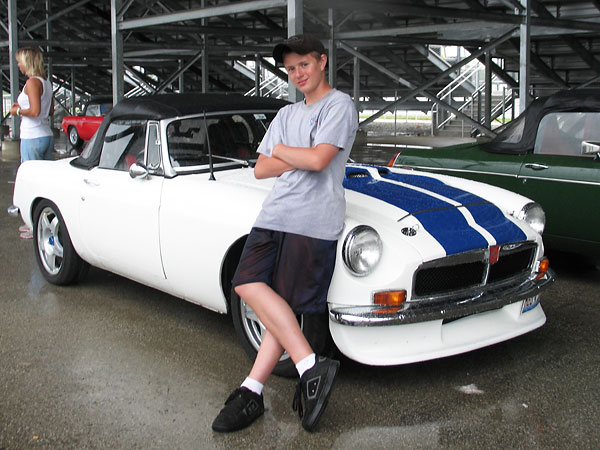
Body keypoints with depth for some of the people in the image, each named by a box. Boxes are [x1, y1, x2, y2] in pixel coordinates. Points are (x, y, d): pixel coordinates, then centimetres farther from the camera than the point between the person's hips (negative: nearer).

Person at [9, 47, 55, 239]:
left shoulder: (32, 82, -13)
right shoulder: (47, 83, 13)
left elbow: (35, 111, -22)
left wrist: (18, 111, -5)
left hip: (33, 138, -9)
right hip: (47, 136, 9)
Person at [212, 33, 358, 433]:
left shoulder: (339, 105, 2)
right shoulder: (286, 115, 25)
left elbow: (318, 160, -13)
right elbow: (261, 170, 17)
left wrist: (280, 150, 5)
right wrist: (299, 158, 2)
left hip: (313, 222, -7)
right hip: (274, 215, 7)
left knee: (286, 306, -10)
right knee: (249, 284, -10)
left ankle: (253, 391, -7)